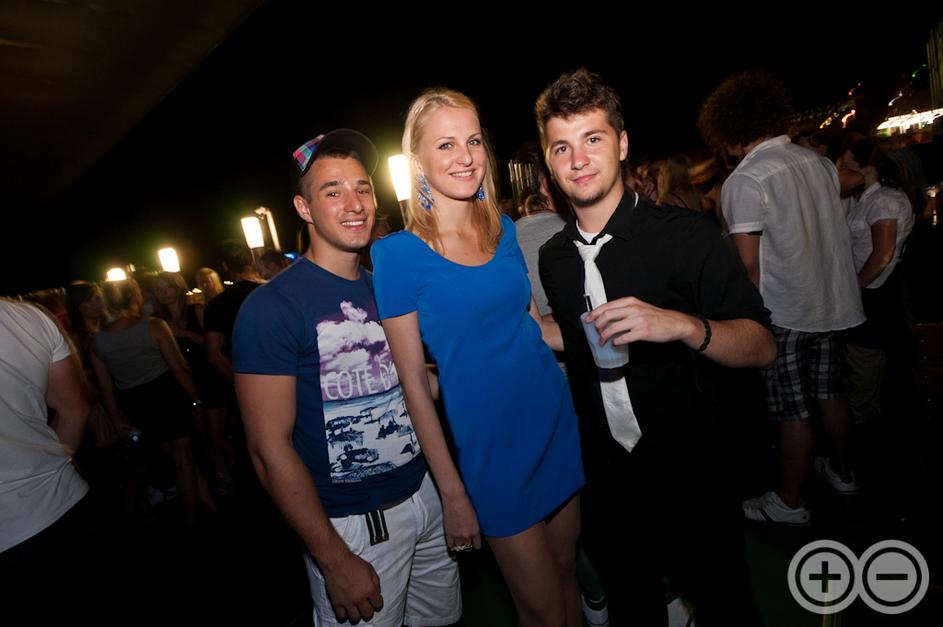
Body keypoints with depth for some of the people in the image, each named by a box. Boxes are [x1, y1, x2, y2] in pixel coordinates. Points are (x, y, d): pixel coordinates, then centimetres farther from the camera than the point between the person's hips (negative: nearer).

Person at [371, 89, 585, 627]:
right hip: (492, 447, -5)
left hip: (557, 422, 5)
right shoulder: (399, 253, -13)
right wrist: (453, 493, -10)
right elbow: (414, 383, -12)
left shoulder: (503, 228, 3)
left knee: (567, 570, 23)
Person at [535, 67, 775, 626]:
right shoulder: (553, 258, 0)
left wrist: (683, 324, -34)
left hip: (689, 476, -4)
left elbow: (761, 346, -18)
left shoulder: (686, 235, -15)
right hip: (606, 481, 5)